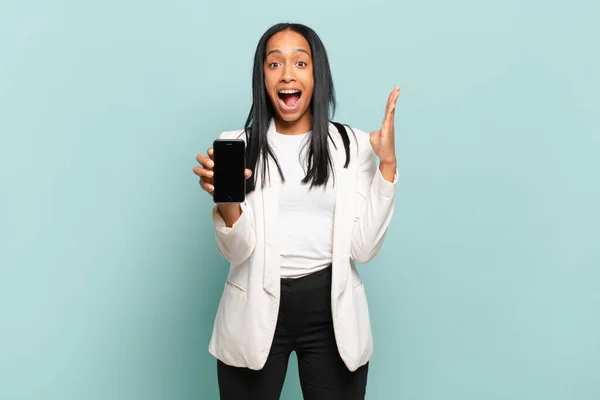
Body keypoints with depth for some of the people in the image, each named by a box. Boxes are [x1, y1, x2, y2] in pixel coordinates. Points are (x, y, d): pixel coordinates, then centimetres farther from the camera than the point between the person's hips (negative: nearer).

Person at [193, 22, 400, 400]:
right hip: (256, 311, 0)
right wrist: (225, 198, -25)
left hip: (333, 311, 1)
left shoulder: (354, 144, 0)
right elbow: (237, 251, -7)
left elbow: (363, 247, -6)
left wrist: (387, 164, -11)